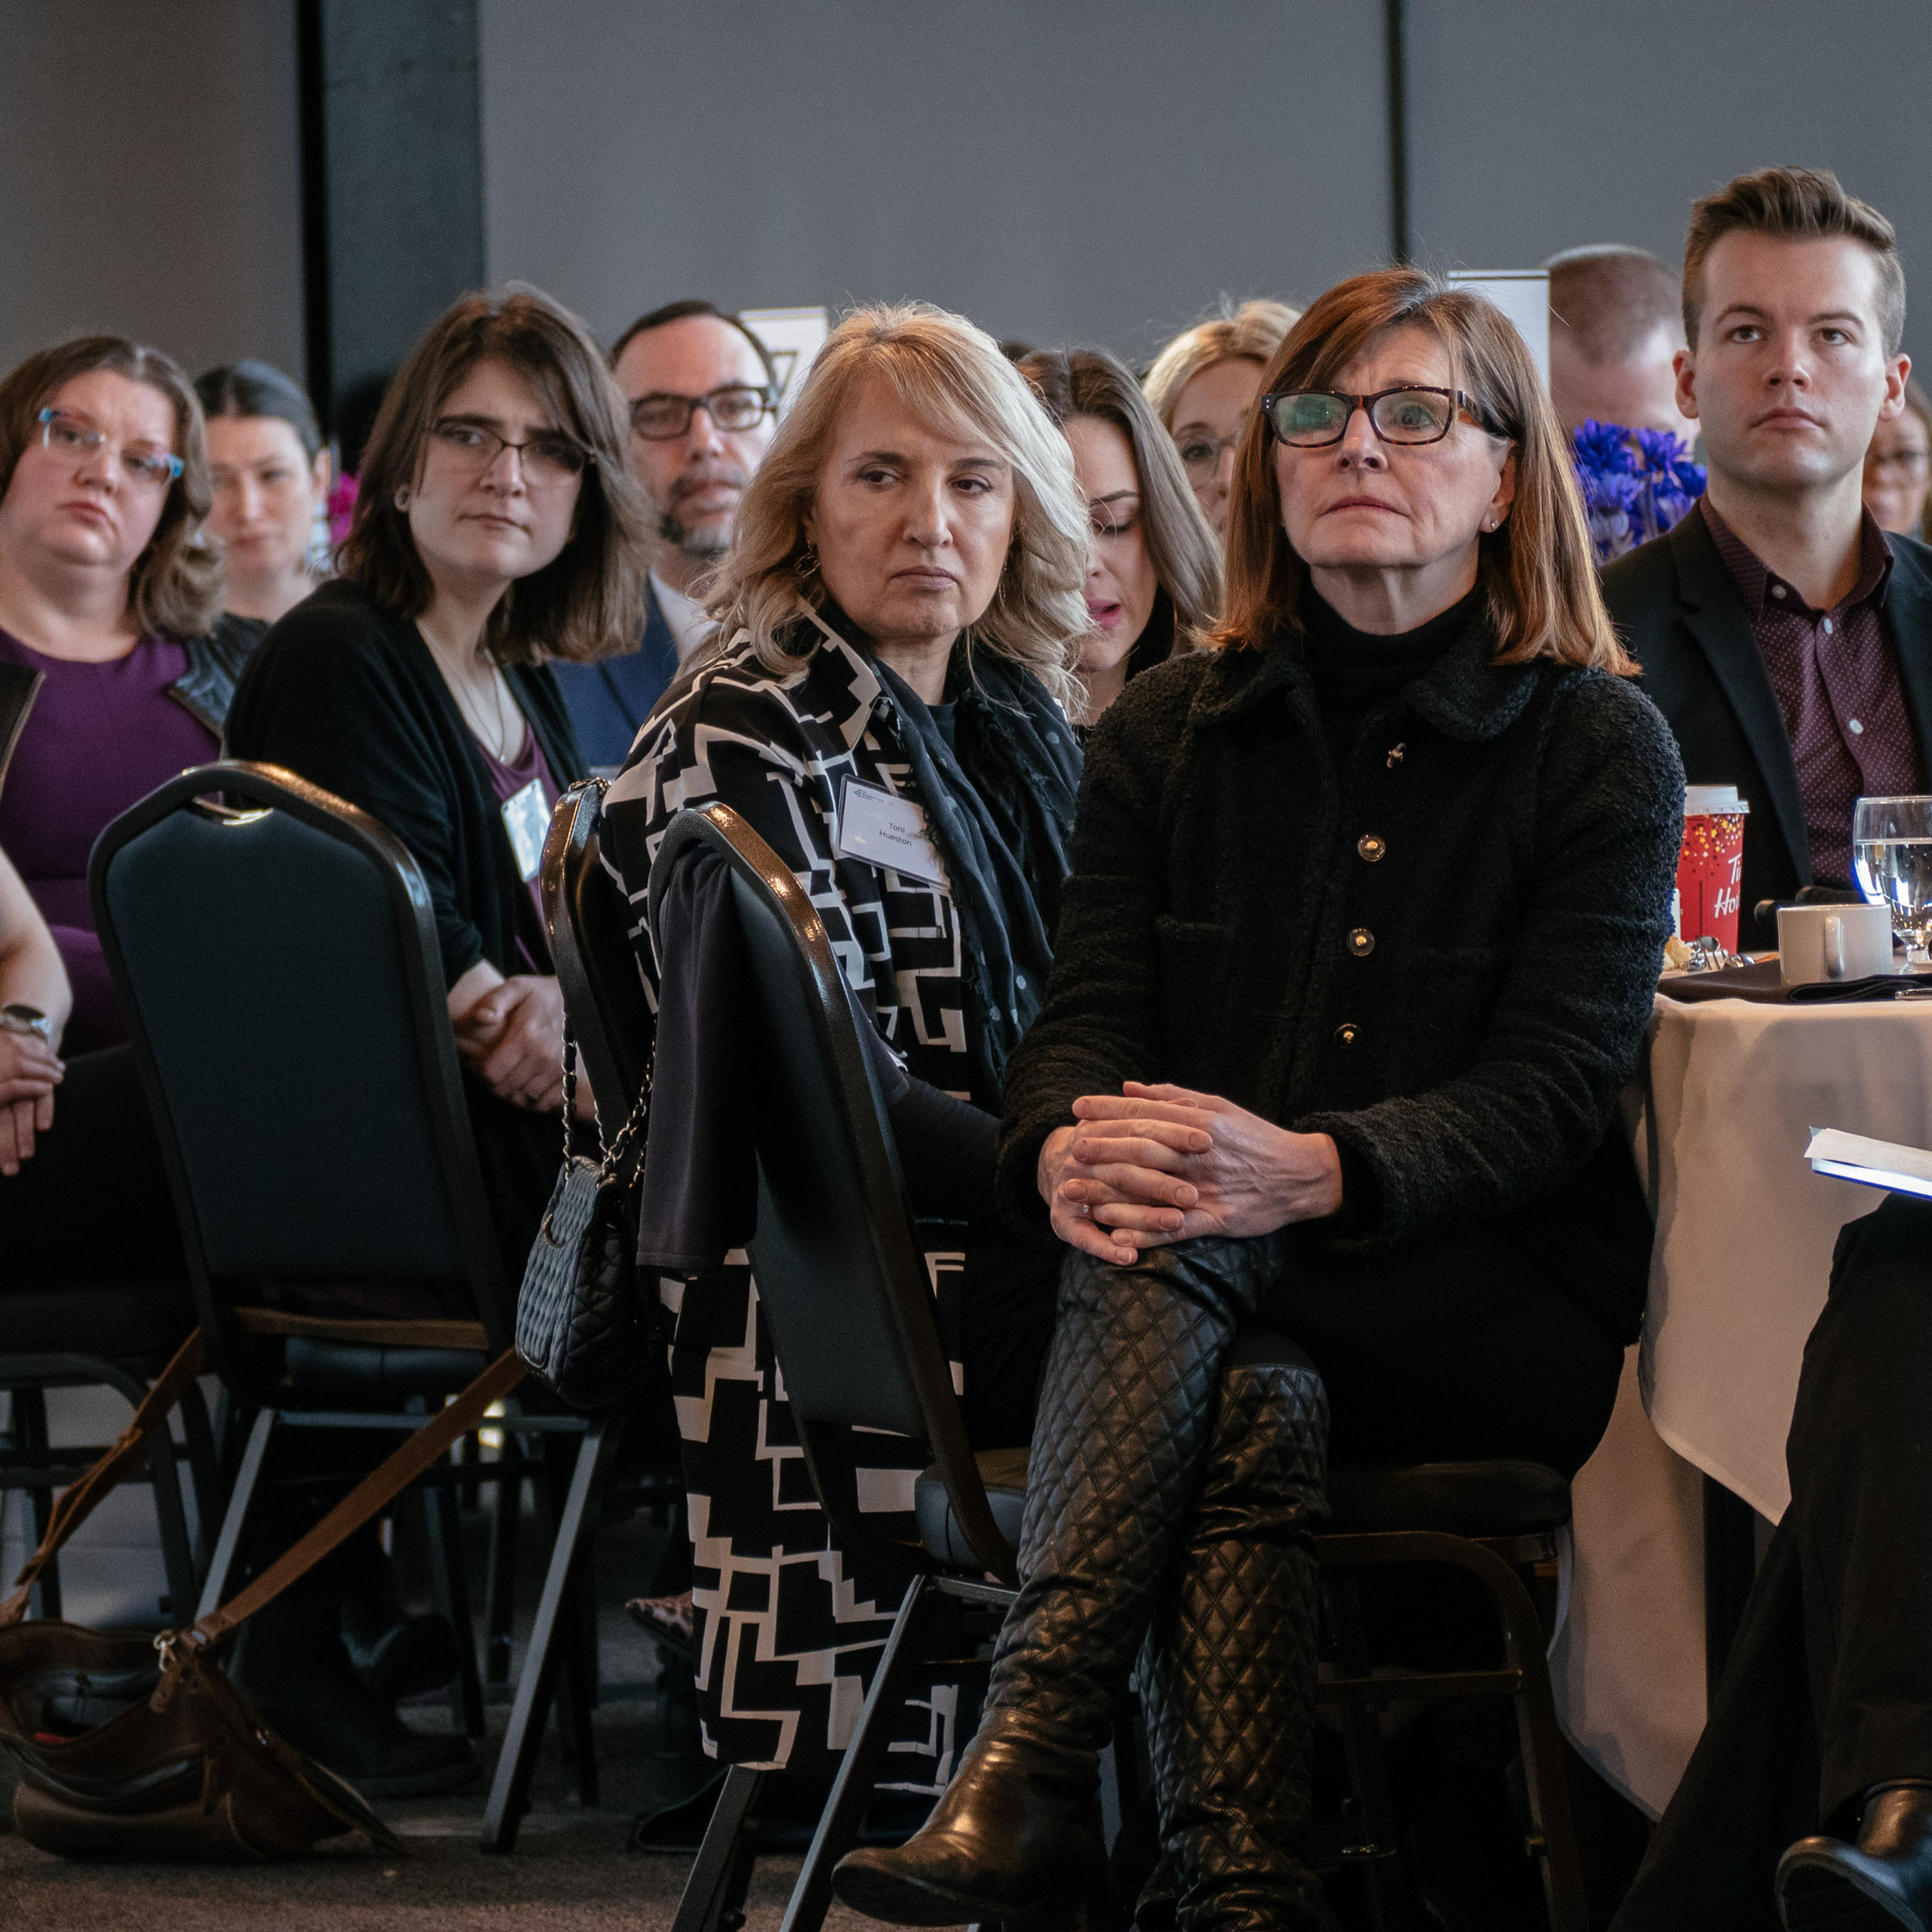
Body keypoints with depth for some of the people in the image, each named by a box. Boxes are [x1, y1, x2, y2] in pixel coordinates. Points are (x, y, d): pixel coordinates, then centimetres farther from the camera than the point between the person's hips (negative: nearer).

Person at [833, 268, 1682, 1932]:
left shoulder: (1600, 747, 2)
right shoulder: (1168, 732, 13)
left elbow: (1554, 1090, -9)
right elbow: (1086, 1018, 3)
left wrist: (1314, 1171, -30)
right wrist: (1067, 1152, -24)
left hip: (1519, 1325, -2)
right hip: (1242, 1316, 3)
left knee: (1182, 1245, -33)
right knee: (1251, 1417, -35)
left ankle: (1031, 1757, -45)